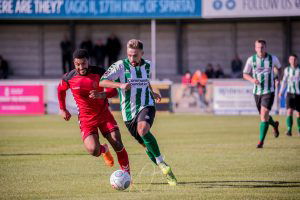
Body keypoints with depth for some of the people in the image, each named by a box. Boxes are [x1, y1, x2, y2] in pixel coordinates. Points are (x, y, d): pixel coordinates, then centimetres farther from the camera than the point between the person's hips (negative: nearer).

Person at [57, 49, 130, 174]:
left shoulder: (99, 72, -11)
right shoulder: (69, 78, -9)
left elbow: (114, 90, -7)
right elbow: (61, 90, 14)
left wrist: (102, 95, -27)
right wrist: (62, 109, 18)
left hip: (104, 113, 1)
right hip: (86, 118, 0)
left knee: (118, 144, -10)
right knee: (93, 151, -18)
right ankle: (103, 150, 20)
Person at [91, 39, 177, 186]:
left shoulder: (147, 66, 8)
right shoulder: (121, 66, -5)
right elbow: (102, 81, -14)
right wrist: (120, 85, -27)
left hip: (146, 106, 0)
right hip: (129, 112, 0)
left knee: (143, 129, -33)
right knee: (146, 144, 6)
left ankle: (162, 164, -26)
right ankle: (166, 173, 25)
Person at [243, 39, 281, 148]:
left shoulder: (273, 58, -4)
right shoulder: (251, 59, -3)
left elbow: (278, 67, 18)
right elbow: (245, 74, 5)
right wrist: (252, 79, -15)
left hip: (269, 91, -3)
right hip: (257, 92, 3)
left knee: (264, 115, -16)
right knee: (263, 116, 15)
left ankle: (261, 141, -12)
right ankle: (274, 125, 49)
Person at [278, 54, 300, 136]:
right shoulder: (287, 70, 5)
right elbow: (284, 81, 16)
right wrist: (281, 91, 11)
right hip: (290, 93, 1)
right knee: (289, 111, -15)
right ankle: (289, 130, -20)